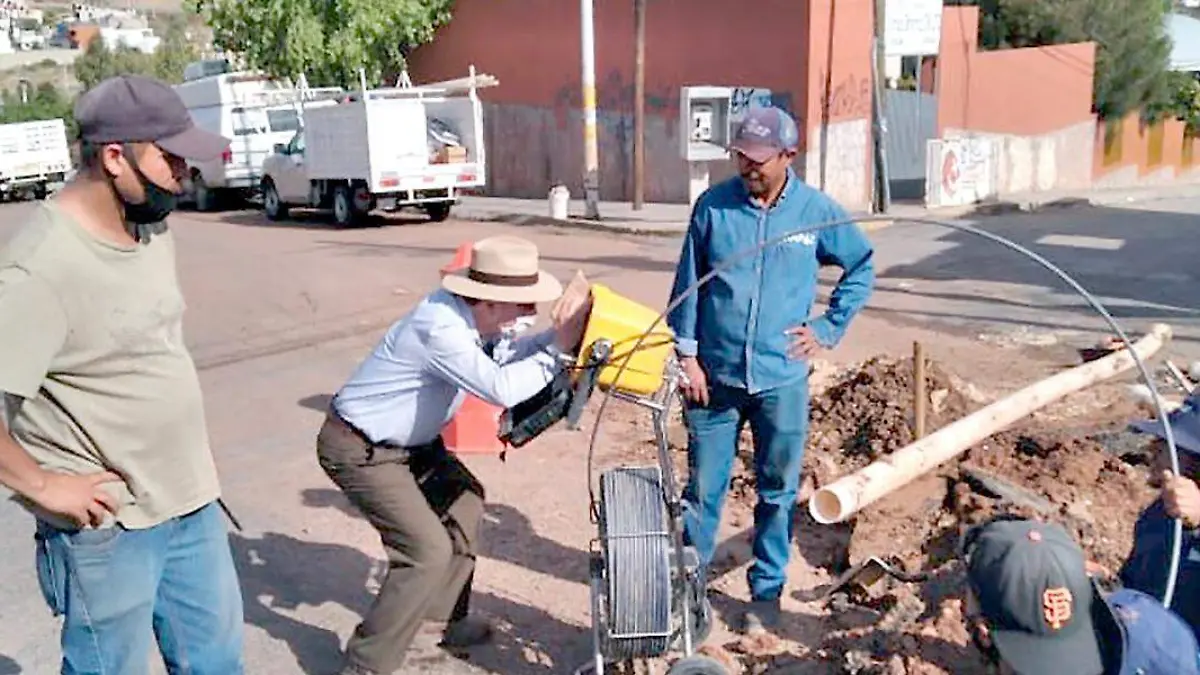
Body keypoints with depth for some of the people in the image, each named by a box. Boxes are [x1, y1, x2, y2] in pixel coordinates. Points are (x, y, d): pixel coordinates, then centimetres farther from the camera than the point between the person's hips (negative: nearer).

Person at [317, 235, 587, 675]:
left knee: (464, 500, 19)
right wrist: (559, 348, -27)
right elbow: (502, 388, -36)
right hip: (358, 449, -10)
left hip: (404, 439, 10)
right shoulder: (439, 328, -33)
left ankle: (447, 617, 33)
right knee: (429, 549, -12)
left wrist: (558, 336, -7)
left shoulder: (468, 313, -6)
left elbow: (506, 353, 8)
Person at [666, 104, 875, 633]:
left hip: (782, 379, 0)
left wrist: (829, 328, 4)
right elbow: (688, 282, 1)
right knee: (703, 486, 11)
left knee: (777, 491, 11)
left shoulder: (816, 211, -2)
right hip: (714, 374, 0)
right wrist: (687, 354, -2)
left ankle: (767, 589, 29)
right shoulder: (714, 205, -4)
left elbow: (862, 268, 11)